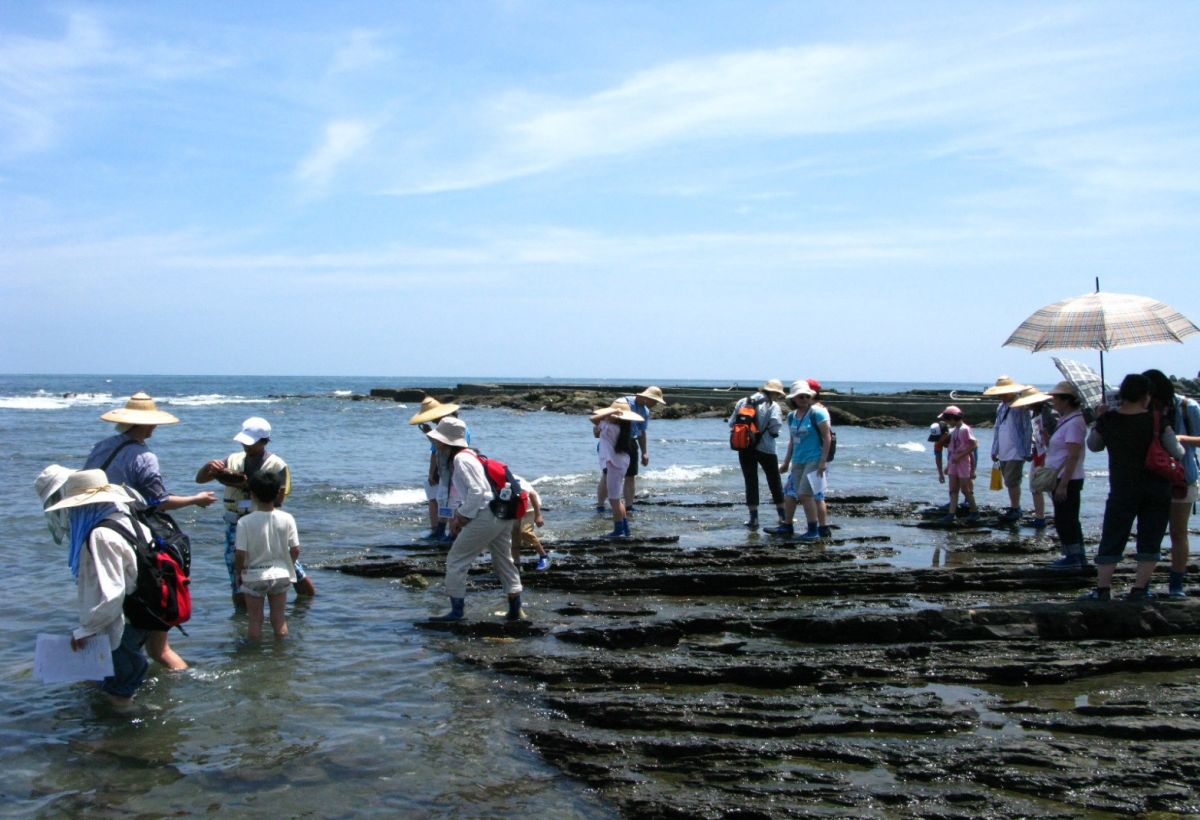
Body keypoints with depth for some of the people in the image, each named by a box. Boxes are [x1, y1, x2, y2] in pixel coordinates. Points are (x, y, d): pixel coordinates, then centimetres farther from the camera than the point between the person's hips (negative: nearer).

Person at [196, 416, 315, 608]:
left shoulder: (276, 465, -6)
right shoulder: (233, 460, 6)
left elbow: (277, 499, -15)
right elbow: (199, 479, 8)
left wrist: (248, 486, -23)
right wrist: (209, 466, -14)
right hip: (237, 526, 3)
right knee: (239, 589, 5)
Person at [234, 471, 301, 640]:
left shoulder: (245, 522, -16)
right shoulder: (287, 519, -10)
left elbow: (240, 554, -15)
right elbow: (295, 550, -5)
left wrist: (239, 573, 3)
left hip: (254, 576, -2)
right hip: (280, 575, 2)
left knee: (255, 620, 11)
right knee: (279, 619, 13)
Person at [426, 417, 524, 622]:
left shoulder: (461, 459, -15)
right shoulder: (455, 458, 15)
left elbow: (477, 491, -21)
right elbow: (457, 491, 20)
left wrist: (463, 516, -12)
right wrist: (455, 516, 12)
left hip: (485, 516, -10)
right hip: (502, 515, 10)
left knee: (456, 561, -1)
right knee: (504, 561, 17)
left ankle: (457, 610, 4)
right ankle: (515, 610, 24)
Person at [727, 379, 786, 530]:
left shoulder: (742, 402, 6)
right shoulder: (772, 406, -6)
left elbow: (732, 423, 4)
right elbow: (776, 424, -19)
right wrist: (771, 432, 1)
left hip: (744, 448, 3)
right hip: (765, 448, -3)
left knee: (750, 482, 8)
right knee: (774, 482, 12)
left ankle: (753, 518, 5)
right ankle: (783, 516, 18)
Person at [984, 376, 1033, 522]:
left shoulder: (1020, 407, -11)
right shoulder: (1001, 407, 13)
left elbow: (1028, 430, -12)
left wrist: (1027, 451, -13)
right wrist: (994, 450, 18)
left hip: (1016, 453, -8)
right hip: (1003, 453, 8)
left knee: (1012, 482, -8)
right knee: (1009, 482, 13)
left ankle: (1015, 510, 0)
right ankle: (1013, 509, 21)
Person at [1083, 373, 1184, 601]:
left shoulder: (1107, 420, -6)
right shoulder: (1157, 421, -9)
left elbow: (1093, 446, 11)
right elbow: (1177, 452, 0)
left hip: (1122, 490, 1)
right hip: (1157, 488, 0)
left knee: (1111, 540, 8)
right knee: (1150, 541, 7)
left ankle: (1102, 589, 5)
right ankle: (1139, 588, 2)